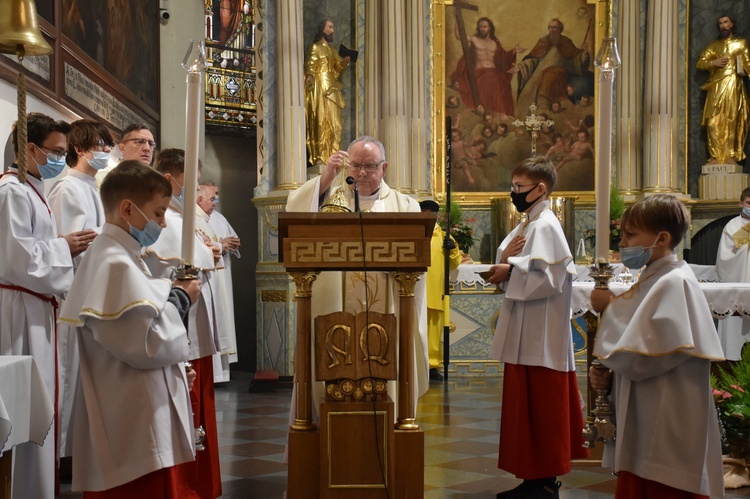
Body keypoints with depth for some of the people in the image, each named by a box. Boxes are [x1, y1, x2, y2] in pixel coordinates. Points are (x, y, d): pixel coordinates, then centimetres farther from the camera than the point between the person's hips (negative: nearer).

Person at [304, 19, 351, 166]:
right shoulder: (316, 47, 1)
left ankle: (331, 156, 8)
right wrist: (309, 76, -31)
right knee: (322, 121, -11)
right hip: (321, 89, -8)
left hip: (332, 89, 8)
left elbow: (338, 68, 18)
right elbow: (310, 65, -11)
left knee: (333, 123, 4)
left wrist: (345, 61, -2)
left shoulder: (332, 50, 23)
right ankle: (319, 157, -11)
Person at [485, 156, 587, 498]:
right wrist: (505, 258, -5)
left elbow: (549, 278, -23)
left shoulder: (545, 226, -13)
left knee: (541, 409, -2)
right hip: (525, 335, 10)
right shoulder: (526, 226, 15)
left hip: (541, 338, -10)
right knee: (526, 406, 13)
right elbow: (508, 273, 15)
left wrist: (510, 269, -14)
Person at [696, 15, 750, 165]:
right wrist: (713, 63, -7)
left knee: (732, 120, -8)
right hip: (716, 87, 2)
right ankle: (715, 156, -4)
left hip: (733, 86, -2)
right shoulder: (713, 46, 20)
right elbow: (699, 64, 11)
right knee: (714, 122, -6)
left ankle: (731, 156, -10)